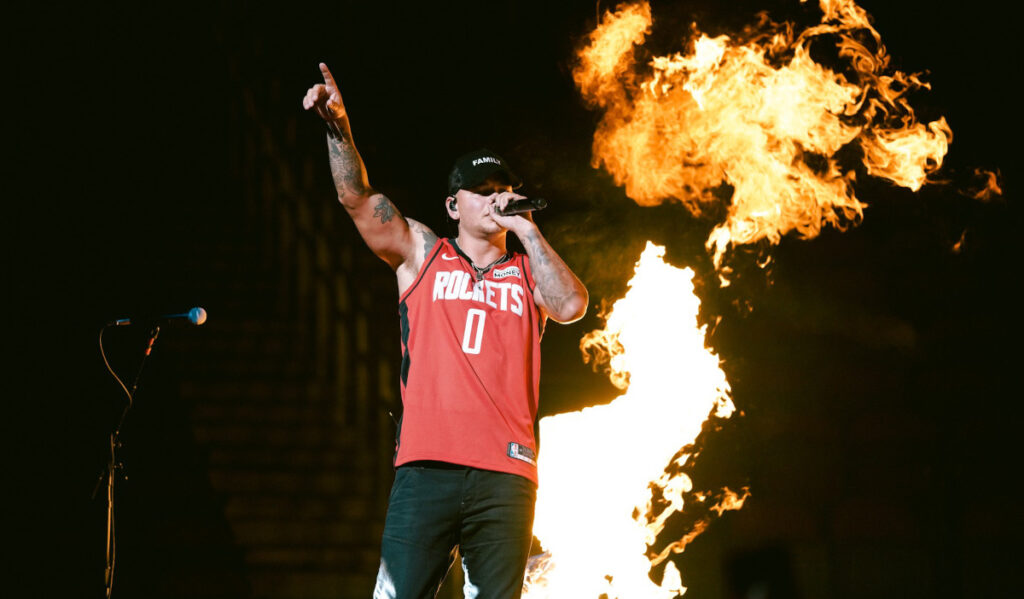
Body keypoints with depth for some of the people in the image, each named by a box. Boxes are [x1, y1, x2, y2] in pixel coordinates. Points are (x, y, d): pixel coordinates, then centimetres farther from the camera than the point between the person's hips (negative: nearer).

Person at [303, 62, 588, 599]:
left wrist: (525, 228, 2)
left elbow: (571, 305, -2)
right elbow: (358, 198, 6)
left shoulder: (528, 273, 18)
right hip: (427, 467, -1)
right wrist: (338, 127, -10)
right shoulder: (422, 255, 17)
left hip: (505, 476, 1)